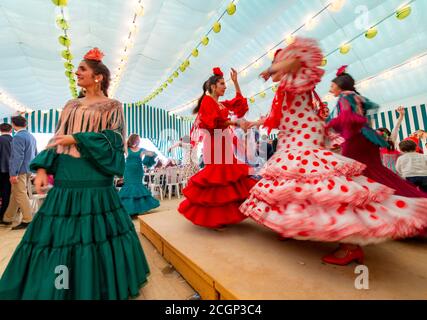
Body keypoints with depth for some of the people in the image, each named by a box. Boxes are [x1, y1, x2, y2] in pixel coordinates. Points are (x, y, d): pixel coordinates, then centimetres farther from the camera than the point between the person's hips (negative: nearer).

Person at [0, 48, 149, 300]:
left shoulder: (112, 107, 3)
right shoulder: (72, 105, 19)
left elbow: (114, 139, -8)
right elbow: (57, 139, 14)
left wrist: (77, 139, -11)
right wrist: (42, 167, 2)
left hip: (95, 180, -5)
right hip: (66, 178, 6)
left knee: (95, 232, 2)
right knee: (59, 232, 9)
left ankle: (94, 287, 24)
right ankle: (59, 287, 30)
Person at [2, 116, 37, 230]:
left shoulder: (18, 137, -13)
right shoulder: (32, 136, 13)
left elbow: (18, 156, -19)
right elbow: (35, 154, 18)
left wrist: (13, 173, -17)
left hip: (20, 171, -9)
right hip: (28, 170, 9)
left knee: (20, 195, -3)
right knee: (15, 194, 18)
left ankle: (28, 220, 1)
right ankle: (8, 217, 30)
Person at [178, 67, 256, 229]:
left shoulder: (222, 104, 20)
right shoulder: (207, 101, -2)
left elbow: (240, 102, 26)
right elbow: (215, 121, -17)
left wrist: (236, 82, 23)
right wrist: (235, 122, -16)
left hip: (224, 144, 9)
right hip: (215, 144, -9)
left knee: (226, 177, 9)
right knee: (216, 177, -9)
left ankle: (221, 215, 20)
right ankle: (212, 218, 2)